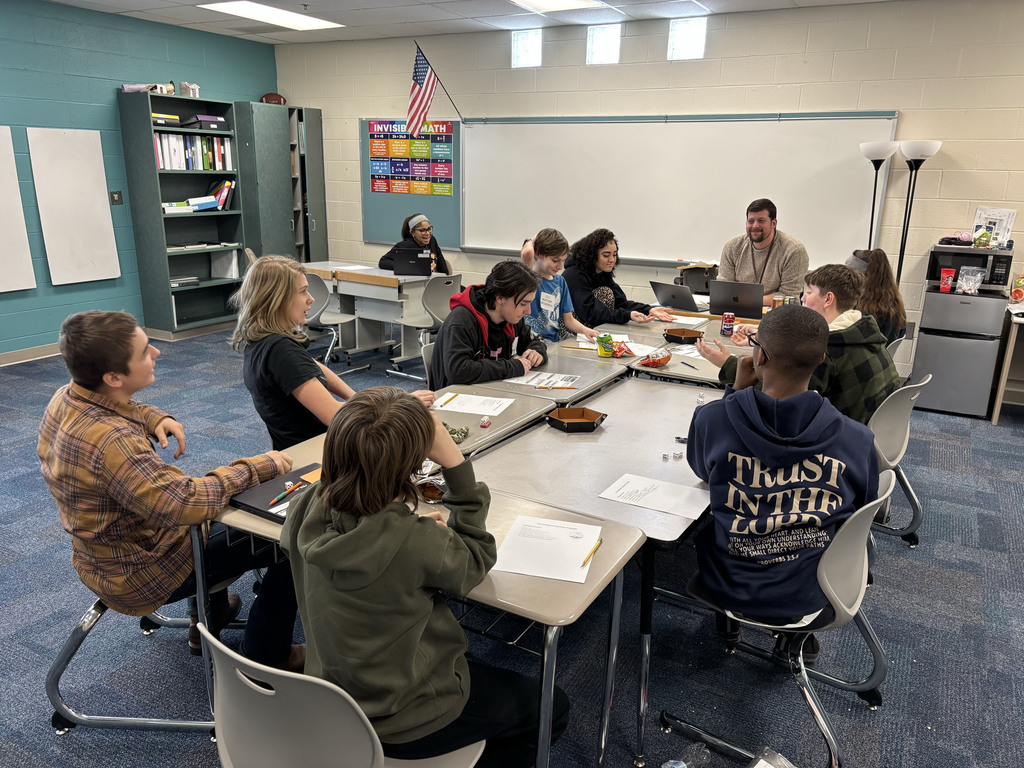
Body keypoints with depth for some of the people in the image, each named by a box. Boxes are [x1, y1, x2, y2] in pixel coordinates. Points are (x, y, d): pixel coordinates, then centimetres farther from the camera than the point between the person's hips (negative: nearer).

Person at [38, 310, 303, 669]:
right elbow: (185, 504, -41)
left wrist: (155, 418, -7)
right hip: (139, 574, -9)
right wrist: (254, 468, -28)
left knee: (211, 492, 32)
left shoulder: (67, 397, -9)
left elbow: (124, 409, 14)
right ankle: (267, 660, 11)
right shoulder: (110, 441, -39)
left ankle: (209, 617, 43)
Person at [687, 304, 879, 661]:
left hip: (726, 587, 0)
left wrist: (737, 389, -2)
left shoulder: (711, 418, -23)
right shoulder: (857, 439, -20)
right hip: (810, 597, 1)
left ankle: (728, 620, 42)